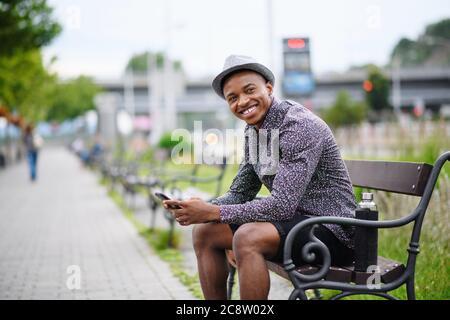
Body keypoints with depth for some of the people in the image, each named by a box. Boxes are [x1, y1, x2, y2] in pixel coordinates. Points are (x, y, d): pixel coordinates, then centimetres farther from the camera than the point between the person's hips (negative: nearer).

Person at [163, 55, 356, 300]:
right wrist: (201, 208, -9)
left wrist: (214, 212, -24)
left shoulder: (298, 126, -20)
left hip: (331, 231, -9)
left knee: (248, 237, -32)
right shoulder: (253, 131, 7)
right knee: (204, 232, 4)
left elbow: (282, 205, -27)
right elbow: (239, 194, 12)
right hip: (294, 219, 9)